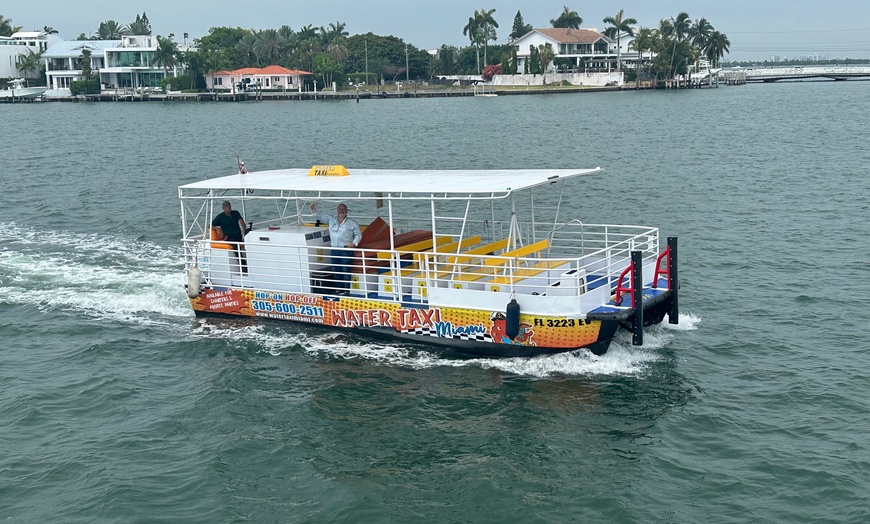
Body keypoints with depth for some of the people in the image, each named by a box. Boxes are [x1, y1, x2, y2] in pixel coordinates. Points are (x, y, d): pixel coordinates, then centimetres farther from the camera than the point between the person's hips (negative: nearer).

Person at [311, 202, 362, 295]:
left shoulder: (352, 223, -1)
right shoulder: (331, 219, 10)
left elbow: (358, 234, 4)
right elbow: (320, 217, 12)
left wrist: (354, 243, -12)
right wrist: (314, 212, -7)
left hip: (346, 250, -5)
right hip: (334, 250, 5)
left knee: (346, 270, -7)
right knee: (336, 270, 9)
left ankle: (347, 290, 0)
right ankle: (339, 289, 20)